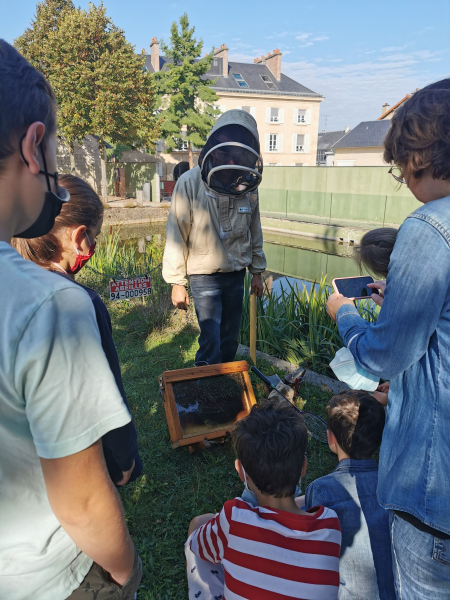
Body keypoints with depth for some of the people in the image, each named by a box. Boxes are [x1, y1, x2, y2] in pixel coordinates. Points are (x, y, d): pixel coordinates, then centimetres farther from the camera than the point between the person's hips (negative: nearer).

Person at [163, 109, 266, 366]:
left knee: (230, 341, 15)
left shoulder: (248, 186, -2)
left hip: (236, 275, 5)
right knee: (211, 345, -8)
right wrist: (177, 282, -9)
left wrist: (257, 271, 14)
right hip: (205, 277, -4)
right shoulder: (190, 183, -15)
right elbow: (176, 236, -11)